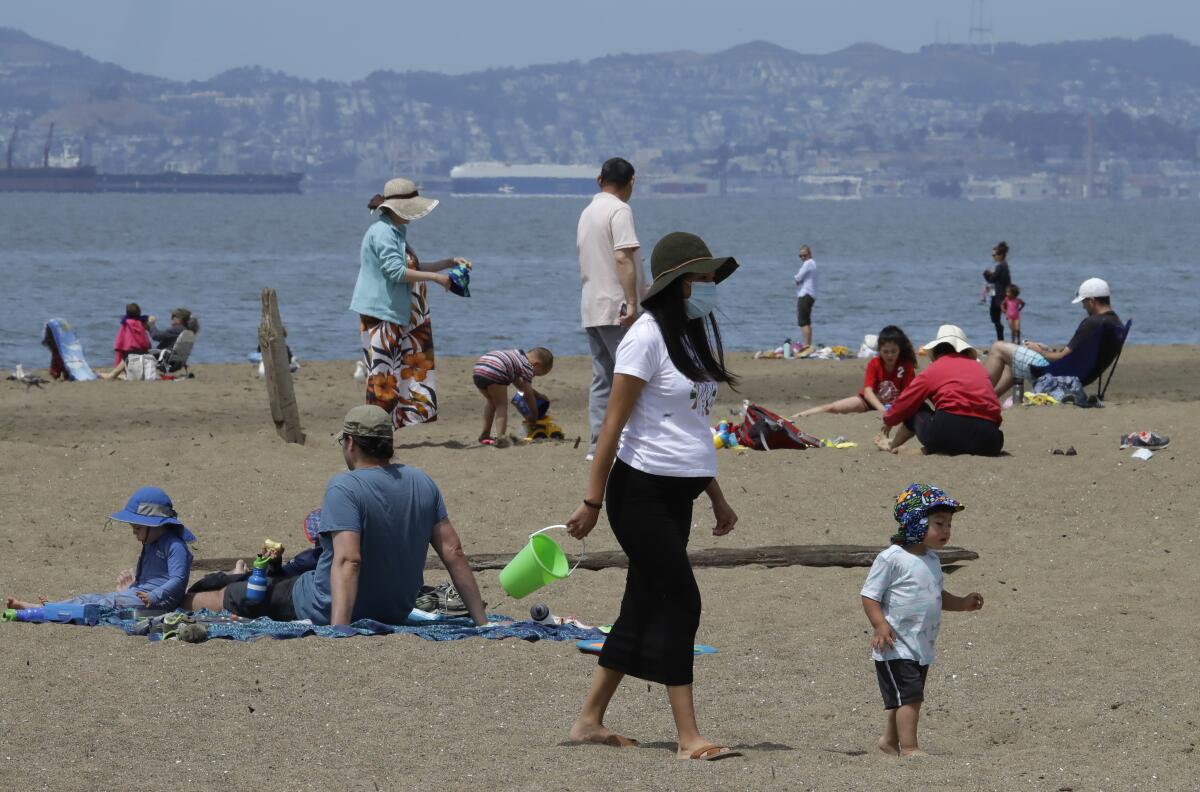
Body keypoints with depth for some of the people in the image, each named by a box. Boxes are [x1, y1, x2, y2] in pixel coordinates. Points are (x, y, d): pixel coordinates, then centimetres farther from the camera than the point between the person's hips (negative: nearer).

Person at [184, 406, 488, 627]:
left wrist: (338, 631, -42)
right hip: (396, 613, 7)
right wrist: (481, 621, 0)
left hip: (327, 613, -7)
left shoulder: (344, 488, -23)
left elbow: (347, 561, -34)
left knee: (227, 598, 15)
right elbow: (453, 552, -4)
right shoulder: (422, 484, -3)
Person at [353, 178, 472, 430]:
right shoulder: (382, 233, -15)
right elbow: (397, 271, -23)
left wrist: (450, 263, 21)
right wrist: (435, 277, -19)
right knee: (382, 376, -10)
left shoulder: (397, 232, 18)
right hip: (380, 314, -10)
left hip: (397, 315, 10)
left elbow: (412, 267, 28)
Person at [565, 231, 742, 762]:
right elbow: (613, 423, -13)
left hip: (678, 493, 8)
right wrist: (593, 501, -15)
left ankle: (590, 721, 19)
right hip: (642, 490, -8)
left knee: (646, 605, 10)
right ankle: (688, 737, -10)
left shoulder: (698, 332, 13)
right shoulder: (648, 336, -12)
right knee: (679, 602, -11)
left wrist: (717, 498, 22)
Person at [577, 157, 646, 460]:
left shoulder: (587, 213, 17)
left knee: (602, 378, 9)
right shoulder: (620, 211, -10)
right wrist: (632, 303, -24)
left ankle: (598, 444, 7)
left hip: (591, 309, 9)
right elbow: (623, 258, -21)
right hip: (616, 307, -9)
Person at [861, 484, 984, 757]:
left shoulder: (931, 560, 11)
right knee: (909, 695, -13)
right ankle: (908, 748, -11)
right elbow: (869, 595, -15)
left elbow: (937, 596, 24)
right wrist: (880, 624, -29)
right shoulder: (891, 559, -16)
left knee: (909, 699, 17)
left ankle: (890, 740, 33)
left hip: (922, 647, 8)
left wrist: (963, 603, 9)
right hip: (896, 646, -8)